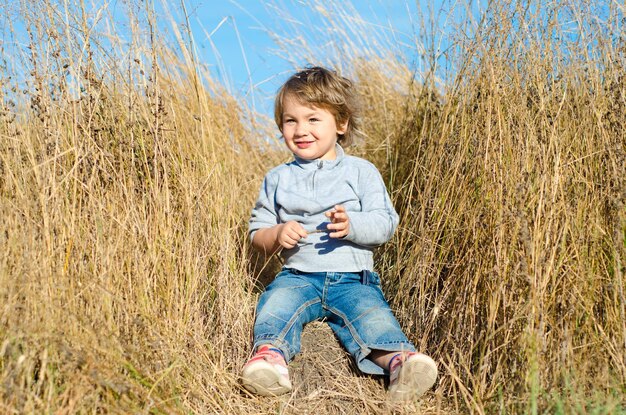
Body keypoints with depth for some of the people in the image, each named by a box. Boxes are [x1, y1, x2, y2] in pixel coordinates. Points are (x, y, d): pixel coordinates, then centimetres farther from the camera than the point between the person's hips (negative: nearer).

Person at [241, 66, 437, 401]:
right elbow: (256, 233, 14)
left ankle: (397, 358, -53)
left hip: (352, 278, -2)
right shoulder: (278, 178, 13)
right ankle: (271, 353, -51)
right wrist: (277, 234, -11)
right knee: (276, 301, -29)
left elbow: (386, 223, -1)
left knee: (370, 311, -30)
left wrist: (352, 225, -22)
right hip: (298, 276, 2)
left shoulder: (361, 171, 7)